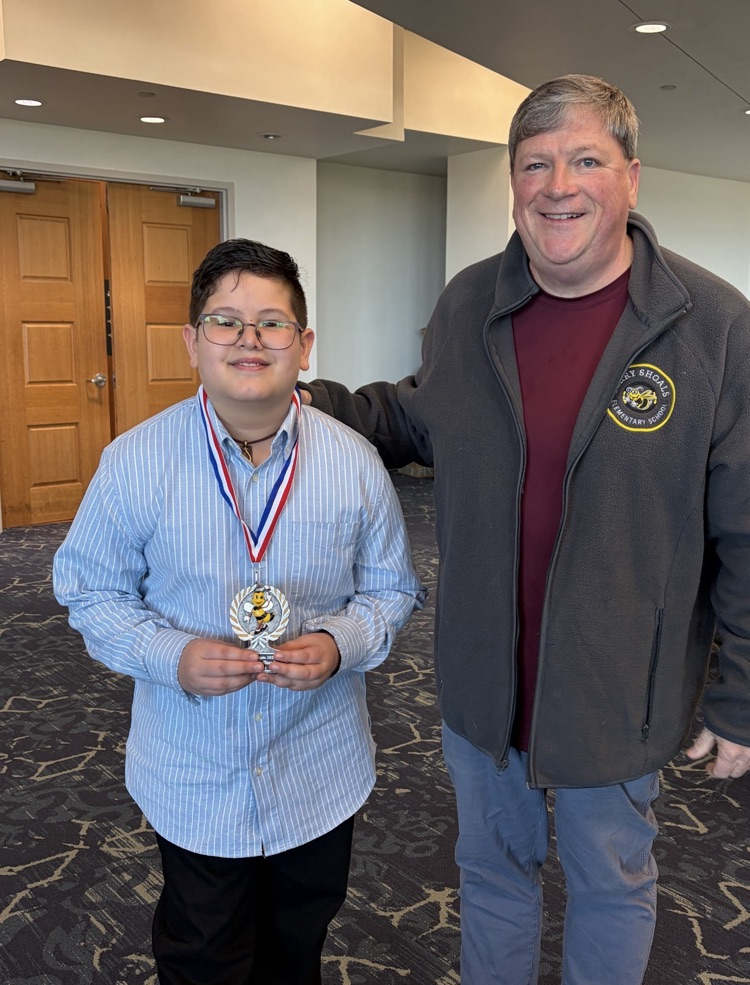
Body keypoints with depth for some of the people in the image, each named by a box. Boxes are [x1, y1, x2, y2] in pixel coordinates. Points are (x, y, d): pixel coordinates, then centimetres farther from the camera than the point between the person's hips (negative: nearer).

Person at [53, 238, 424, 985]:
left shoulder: (355, 462, -11)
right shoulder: (133, 462, -14)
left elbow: (391, 587, 0)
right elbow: (90, 591, -4)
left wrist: (339, 644, -20)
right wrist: (172, 657, -21)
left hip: (320, 773, 2)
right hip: (191, 775, -1)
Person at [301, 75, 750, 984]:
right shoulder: (466, 304, -4)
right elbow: (418, 415, 14)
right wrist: (321, 407, -2)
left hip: (615, 697, -3)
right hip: (480, 680, 4)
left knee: (612, 885, 23)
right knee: (492, 870, 26)